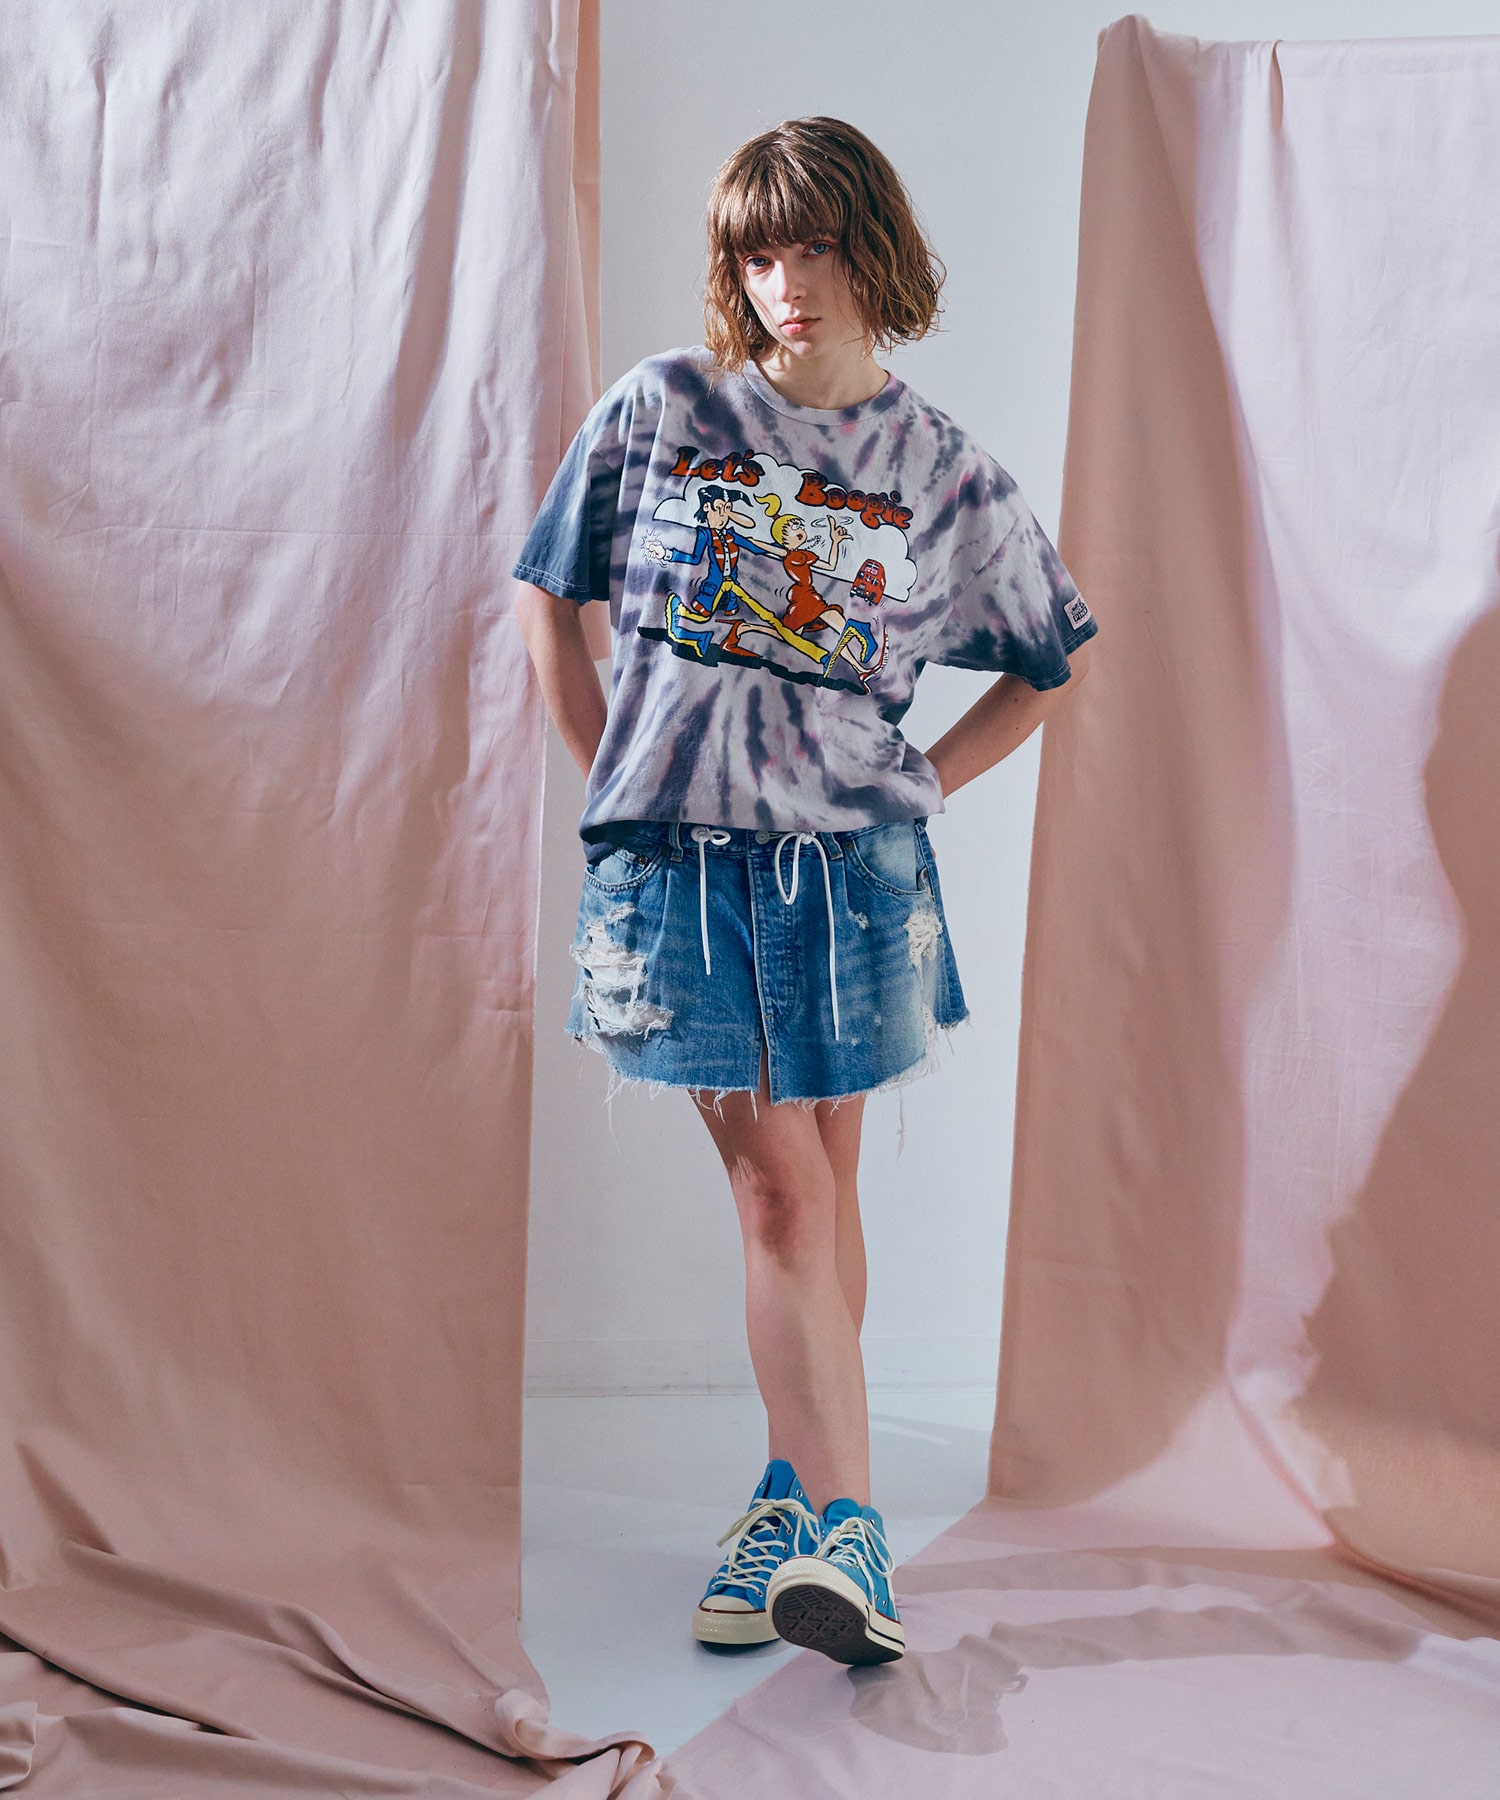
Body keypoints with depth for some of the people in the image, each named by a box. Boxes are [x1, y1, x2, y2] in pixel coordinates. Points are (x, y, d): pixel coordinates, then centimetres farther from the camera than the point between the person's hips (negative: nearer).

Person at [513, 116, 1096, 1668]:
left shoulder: (946, 475, 5)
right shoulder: (659, 410, 3)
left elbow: (1050, 665, 16)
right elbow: (548, 599, 11)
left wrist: (922, 783, 5)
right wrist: (616, 781, 6)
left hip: (849, 866, 1)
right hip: (678, 860, -1)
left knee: (816, 1185, 8)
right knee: (776, 1186, -5)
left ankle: (793, 1495, 22)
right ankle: (843, 1525, -3)